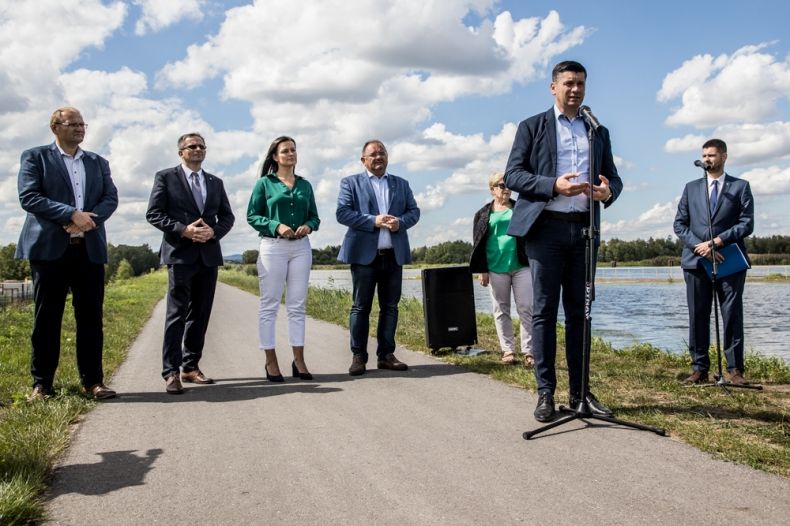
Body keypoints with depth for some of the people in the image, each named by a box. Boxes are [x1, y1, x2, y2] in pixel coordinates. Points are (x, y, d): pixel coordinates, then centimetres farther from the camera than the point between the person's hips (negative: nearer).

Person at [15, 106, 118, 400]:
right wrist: (72, 214, -16)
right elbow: (28, 197, -6)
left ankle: (92, 381, 7)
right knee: (47, 318, 1)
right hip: (49, 247, -3)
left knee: (91, 317, 2)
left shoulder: (98, 163, 18)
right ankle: (41, 383, 10)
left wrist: (88, 219, -12)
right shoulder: (35, 157, 6)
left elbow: (111, 198, 7)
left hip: (90, 249, 3)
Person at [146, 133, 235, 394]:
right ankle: (171, 372, -6)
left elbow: (227, 216, 14)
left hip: (209, 254, 5)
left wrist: (213, 231, -7)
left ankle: (191, 367, 16)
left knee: (200, 313, 7)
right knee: (177, 313, -8)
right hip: (180, 254, -5)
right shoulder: (165, 177, 4)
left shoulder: (215, 182, 16)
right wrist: (184, 230, -16)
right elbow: (153, 213, -3)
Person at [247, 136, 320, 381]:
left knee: (297, 305, 4)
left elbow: (314, 216, 15)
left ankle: (298, 360, 9)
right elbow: (252, 216, -1)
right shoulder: (264, 183, 3)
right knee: (269, 305, -1)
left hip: (301, 247, 3)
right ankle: (270, 361, 5)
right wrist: (276, 226, -15)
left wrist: (308, 226, -7)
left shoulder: (305, 185, 13)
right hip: (273, 246, -3)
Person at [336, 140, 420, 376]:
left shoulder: (401, 184, 18)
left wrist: (400, 222, -10)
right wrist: (374, 221, -15)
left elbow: (414, 211, 12)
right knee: (361, 307, -1)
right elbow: (342, 213, -5)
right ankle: (358, 356, 5)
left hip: (394, 254, 4)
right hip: (364, 254, -3)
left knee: (390, 306, 6)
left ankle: (386, 355, 13)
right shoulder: (351, 183, 6)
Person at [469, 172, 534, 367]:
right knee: (501, 310, 5)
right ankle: (508, 350, 14)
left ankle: (528, 351, -1)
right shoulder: (483, 214, 9)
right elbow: (478, 244, 6)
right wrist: (482, 270, -1)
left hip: (521, 266, 0)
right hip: (496, 269, 0)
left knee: (526, 308, -4)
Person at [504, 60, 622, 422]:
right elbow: (513, 175, -3)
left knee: (578, 311, 7)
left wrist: (608, 190, -9)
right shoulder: (532, 127, 6)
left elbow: (613, 176, 16)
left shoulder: (598, 132, 18)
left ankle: (579, 390, 13)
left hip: (583, 228, 4)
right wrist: (554, 185, -19)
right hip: (545, 227, -4)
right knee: (544, 310, -2)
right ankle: (545, 392, 3)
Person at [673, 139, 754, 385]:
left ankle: (735, 369, 5)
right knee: (697, 316, 3)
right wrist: (699, 246, -7)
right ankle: (699, 369, 8)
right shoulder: (691, 188, 15)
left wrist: (716, 241, -12)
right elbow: (679, 224, 9)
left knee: (732, 315, -1)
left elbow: (747, 224, -1)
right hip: (696, 261, 2)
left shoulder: (740, 187, 8)